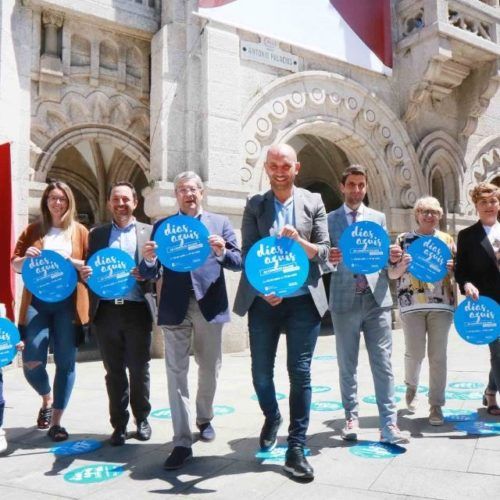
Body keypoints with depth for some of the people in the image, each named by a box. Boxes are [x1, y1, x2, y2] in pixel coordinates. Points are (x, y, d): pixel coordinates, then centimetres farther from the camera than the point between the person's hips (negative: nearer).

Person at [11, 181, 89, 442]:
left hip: (68, 302, -1)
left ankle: (56, 421, 14)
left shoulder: (80, 231, 8)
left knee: (65, 362, 0)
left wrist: (69, 260, -14)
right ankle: (47, 400, 27)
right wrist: (27, 258, -10)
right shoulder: (33, 230, 11)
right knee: (32, 361, -6)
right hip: (37, 301, 1)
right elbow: (14, 263, 12)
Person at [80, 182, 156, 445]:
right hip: (106, 311, 2)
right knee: (114, 372, 9)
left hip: (137, 309, -1)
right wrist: (84, 273, -11)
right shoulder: (97, 234, 13)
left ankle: (142, 419, 26)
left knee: (139, 370, 7)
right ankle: (119, 424, 22)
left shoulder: (148, 232, 6)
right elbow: (89, 269, 11)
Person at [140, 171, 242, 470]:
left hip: (210, 306, 1)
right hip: (175, 308, 0)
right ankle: (183, 443, 6)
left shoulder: (220, 222, 8)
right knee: (177, 373, -1)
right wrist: (149, 260, -19)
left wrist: (223, 252, -19)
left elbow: (239, 262, 1)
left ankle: (204, 419, 38)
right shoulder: (162, 226, 9)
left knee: (209, 369, 14)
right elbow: (151, 274, 3)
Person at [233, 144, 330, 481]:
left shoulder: (313, 202, 6)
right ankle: (272, 417, 40)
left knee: (300, 374, 2)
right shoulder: (255, 205, 6)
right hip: (263, 300, 1)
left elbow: (323, 252, 1)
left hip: (303, 300, -1)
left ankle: (296, 449, 15)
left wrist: (299, 241, -18)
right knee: (261, 372, 9)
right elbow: (247, 252, -2)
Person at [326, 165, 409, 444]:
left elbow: (384, 257, 12)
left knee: (383, 364, 0)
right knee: (347, 366, 8)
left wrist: (394, 257, -10)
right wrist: (330, 259, -20)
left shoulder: (378, 218, 13)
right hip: (345, 299, -1)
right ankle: (352, 418, 20)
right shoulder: (329, 220, 6)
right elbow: (325, 260, 2)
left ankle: (389, 424, 5)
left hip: (377, 298, 1)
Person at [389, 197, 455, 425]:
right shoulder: (404, 239, 6)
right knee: (415, 353, -1)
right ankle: (411, 387, 30)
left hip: (441, 304, 1)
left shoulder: (447, 239, 11)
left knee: (438, 356, 1)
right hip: (412, 304, -1)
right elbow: (392, 274, 5)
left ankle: (436, 405, 11)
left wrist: (451, 268, -10)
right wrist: (402, 265, -15)